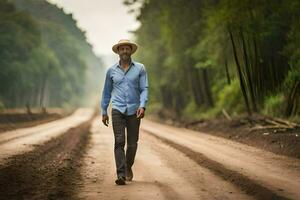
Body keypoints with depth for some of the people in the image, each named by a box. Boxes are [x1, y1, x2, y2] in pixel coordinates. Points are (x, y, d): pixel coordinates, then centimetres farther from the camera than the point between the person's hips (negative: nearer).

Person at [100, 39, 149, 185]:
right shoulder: (111, 70, 9)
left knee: (132, 144, 5)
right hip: (118, 110, 0)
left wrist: (142, 106, -16)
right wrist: (103, 112, 14)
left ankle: (128, 167, 32)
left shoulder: (140, 68, 5)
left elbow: (144, 89, -1)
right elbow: (106, 92, 16)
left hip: (134, 111, 0)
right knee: (119, 142, -13)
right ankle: (121, 175, -16)